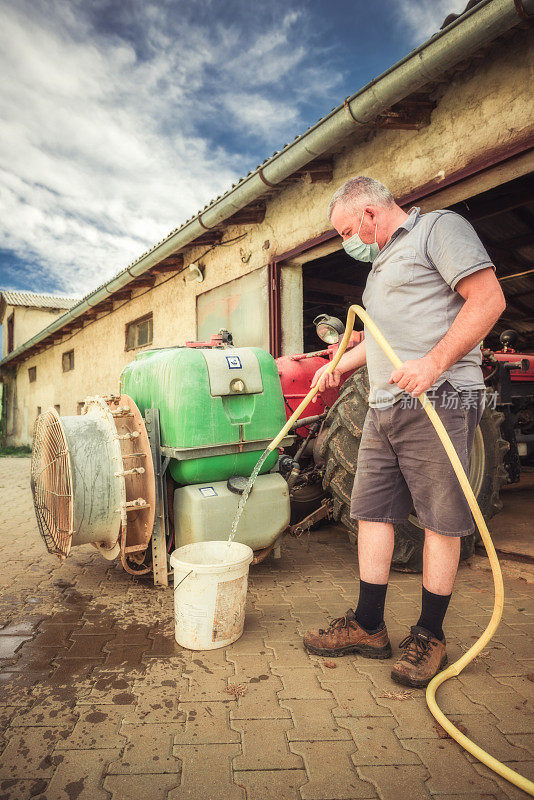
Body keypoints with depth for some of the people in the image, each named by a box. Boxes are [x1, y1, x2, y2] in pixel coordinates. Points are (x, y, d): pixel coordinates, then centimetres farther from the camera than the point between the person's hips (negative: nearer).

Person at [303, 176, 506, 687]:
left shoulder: (439, 228, 1)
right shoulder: (383, 262, 27)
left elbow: (489, 298, -13)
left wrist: (434, 363, -22)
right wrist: (338, 366, 34)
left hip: (438, 402, -8)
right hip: (383, 409, 9)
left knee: (441, 520, 1)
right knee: (372, 512, 7)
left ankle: (429, 636, 15)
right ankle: (368, 627, 19)